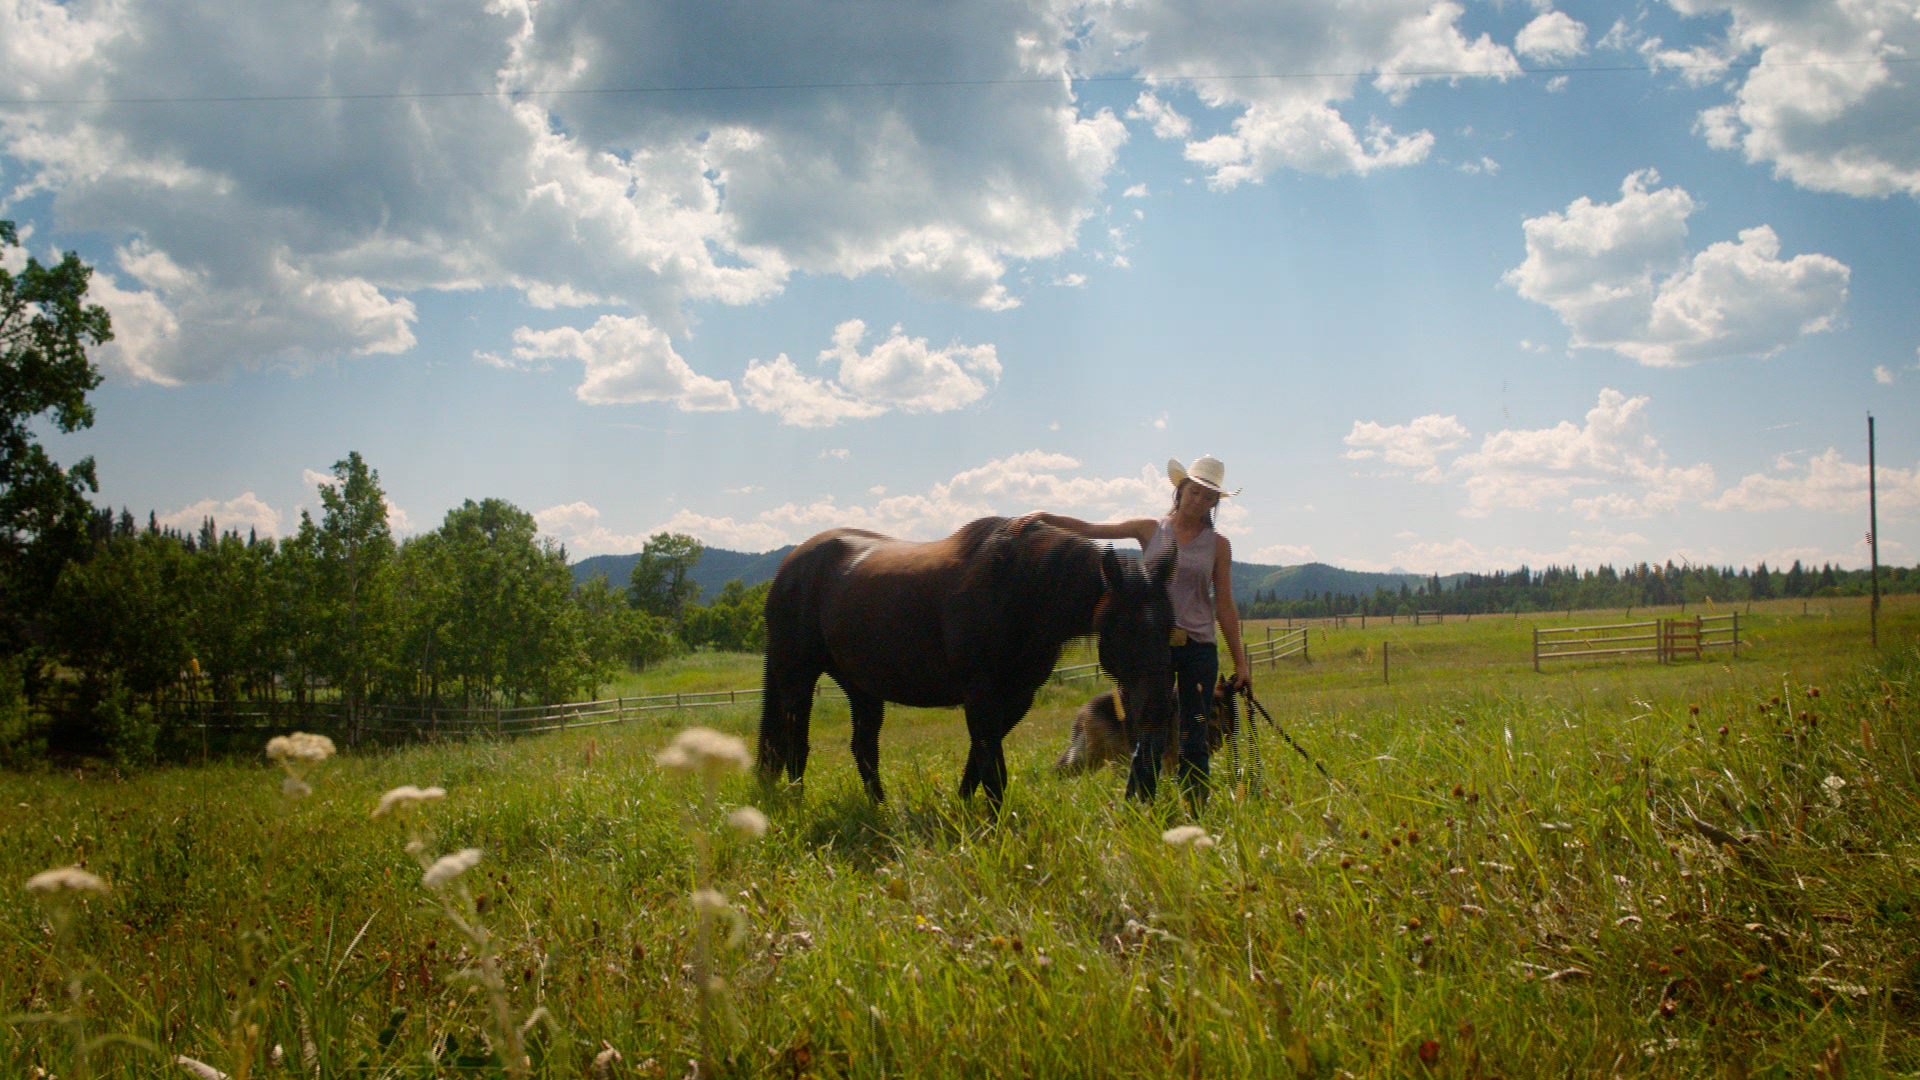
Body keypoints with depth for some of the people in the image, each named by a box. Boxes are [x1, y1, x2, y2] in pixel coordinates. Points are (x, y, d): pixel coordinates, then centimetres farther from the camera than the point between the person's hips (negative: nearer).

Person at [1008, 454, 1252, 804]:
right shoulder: (1150, 530, 6)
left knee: (1194, 742, 4)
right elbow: (1087, 529, 0)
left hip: (1199, 649, 1)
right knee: (1152, 741, -6)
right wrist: (1042, 516, -14)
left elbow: (1225, 607, 8)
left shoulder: (1218, 545, 7)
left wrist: (1240, 661, 6)